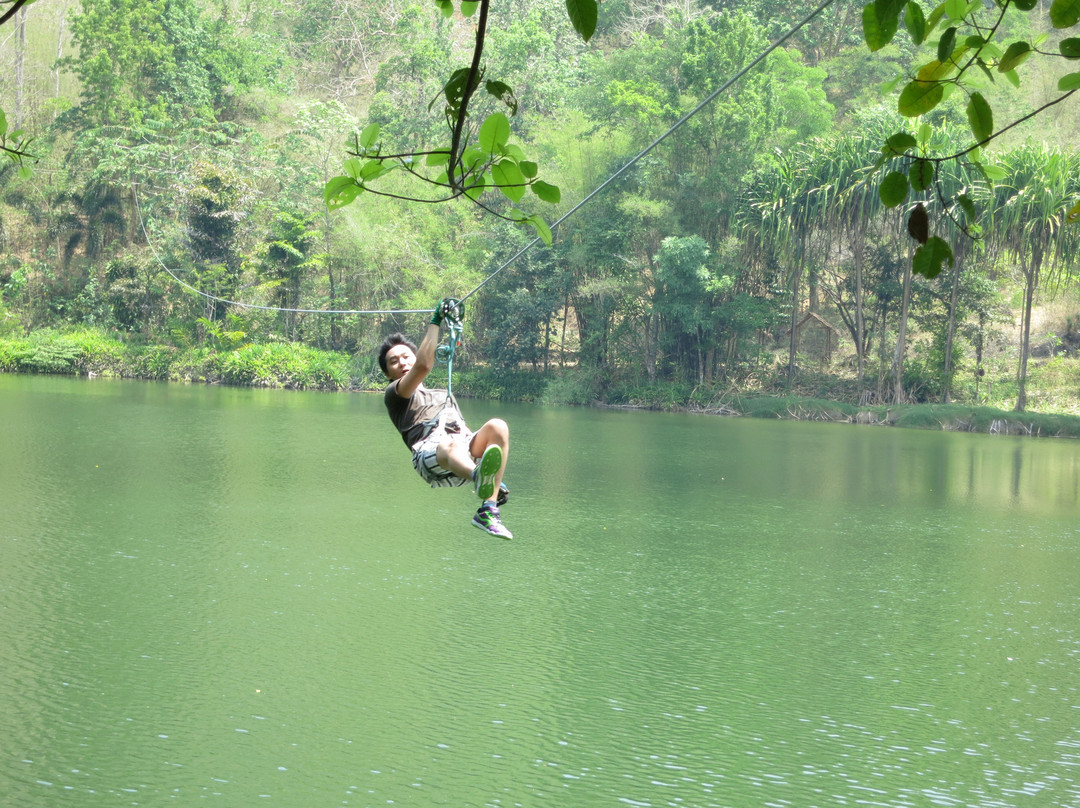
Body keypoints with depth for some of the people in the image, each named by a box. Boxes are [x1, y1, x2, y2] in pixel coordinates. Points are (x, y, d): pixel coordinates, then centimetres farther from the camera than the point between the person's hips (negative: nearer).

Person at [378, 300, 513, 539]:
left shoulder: (444, 395, 43)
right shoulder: (394, 394, 23)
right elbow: (423, 366, 3)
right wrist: (435, 323, 8)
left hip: (467, 448, 6)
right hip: (429, 451, -6)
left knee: (497, 427, -26)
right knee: (452, 445, -42)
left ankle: (489, 510, -39)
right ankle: (481, 479, -80)